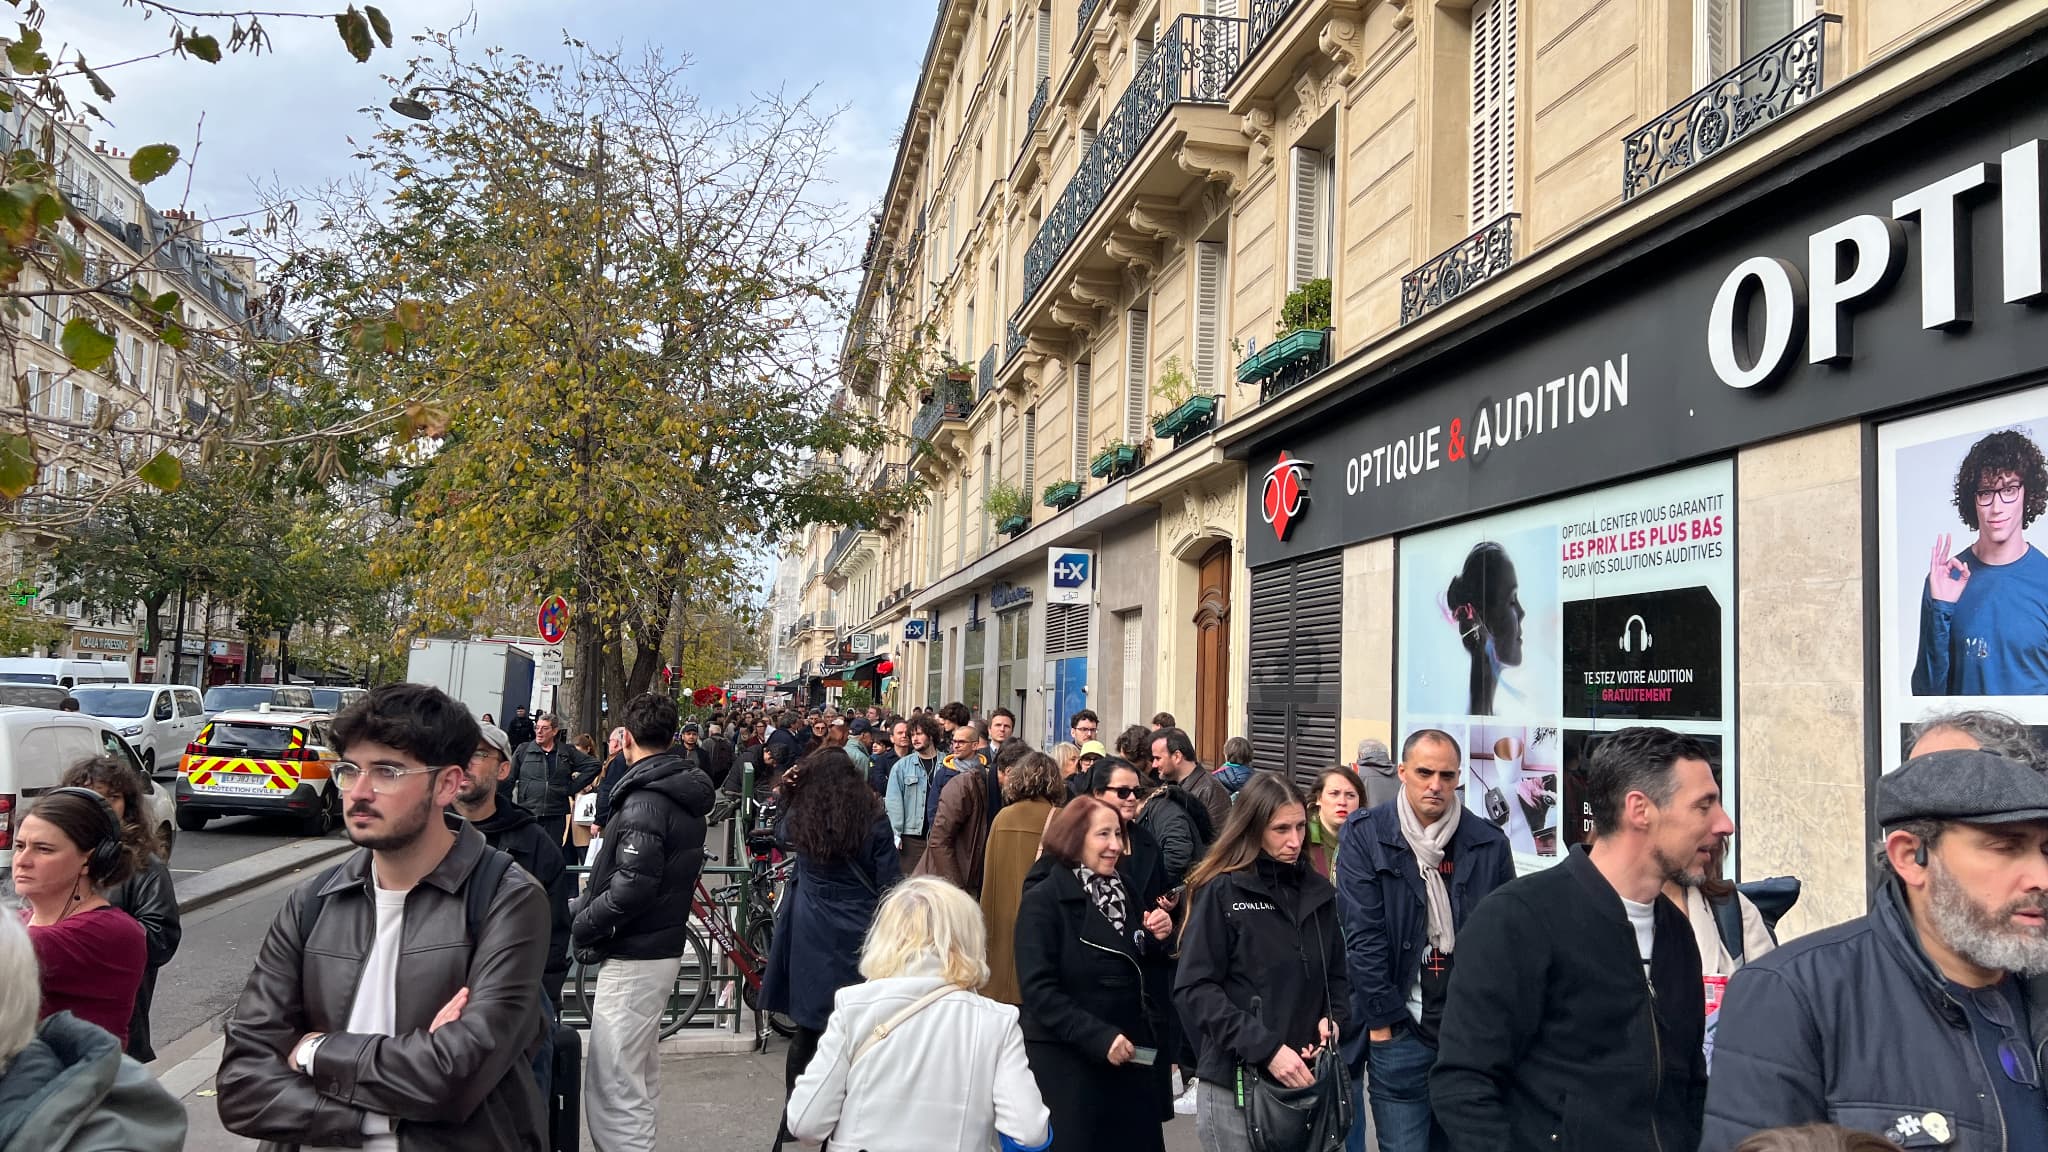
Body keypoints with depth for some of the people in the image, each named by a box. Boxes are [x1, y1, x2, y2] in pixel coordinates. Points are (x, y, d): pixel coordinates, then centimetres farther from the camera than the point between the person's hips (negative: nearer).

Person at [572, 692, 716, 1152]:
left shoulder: (646, 800, -19)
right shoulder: (682, 794, 11)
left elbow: (632, 885, -26)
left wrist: (579, 921, -11)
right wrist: (583, 906, 11)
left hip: (632, 958, -10)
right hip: (661, 947, 10)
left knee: (613, 1091, -8)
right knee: (639, 1079, 21)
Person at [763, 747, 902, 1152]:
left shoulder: (799, 821, 0)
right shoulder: (874, 821, -7)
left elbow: (783, 836, 25)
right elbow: (889, 885, -7)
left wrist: (786, 795, 15)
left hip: (810, 937, 3)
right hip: (859, 937, -3)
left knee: (807, 1026, 14)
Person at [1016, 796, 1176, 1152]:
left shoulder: (1121, 892, 11)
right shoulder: (1043, 899, -11)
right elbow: (1038, 990, -17)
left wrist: (1156, 940, -2)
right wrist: (1098, 1037, -24)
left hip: (1132, 1058, 7)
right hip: (1069, 1066, -6)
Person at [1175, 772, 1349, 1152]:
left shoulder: (1319, 892, 8)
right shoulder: (1221, 892, -8)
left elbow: (1336, 975, 17)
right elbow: (1195, 989, -13)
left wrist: (1334, 1020, -4)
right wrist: (1265, 1048, -19)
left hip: (1305, 1077, 5)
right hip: (1235, 1082, -5)